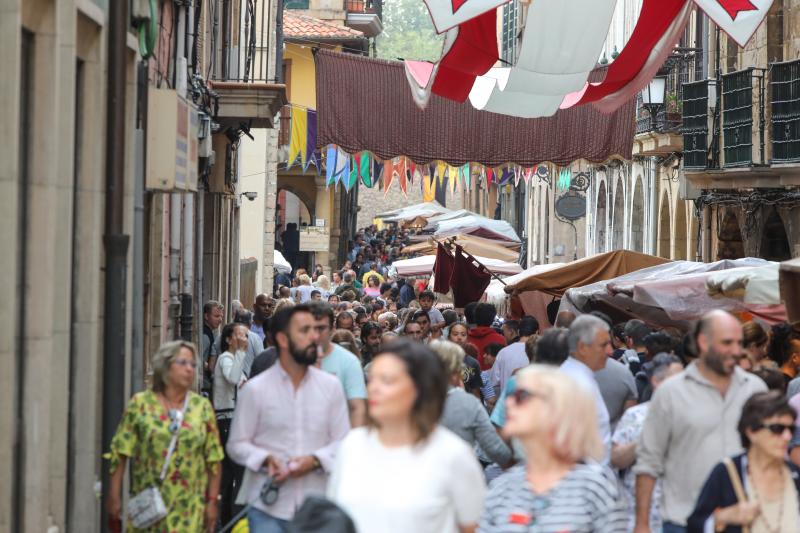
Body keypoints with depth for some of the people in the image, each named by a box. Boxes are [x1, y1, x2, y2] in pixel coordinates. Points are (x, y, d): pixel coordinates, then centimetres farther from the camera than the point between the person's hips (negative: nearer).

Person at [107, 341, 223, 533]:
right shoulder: (141, 403, 2)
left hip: (189, 509, 1)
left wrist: (212, 502, 3)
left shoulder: (202, 407, 7)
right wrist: (114, 497, -3)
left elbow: (214, 460, 7)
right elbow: (120, 453, 1)